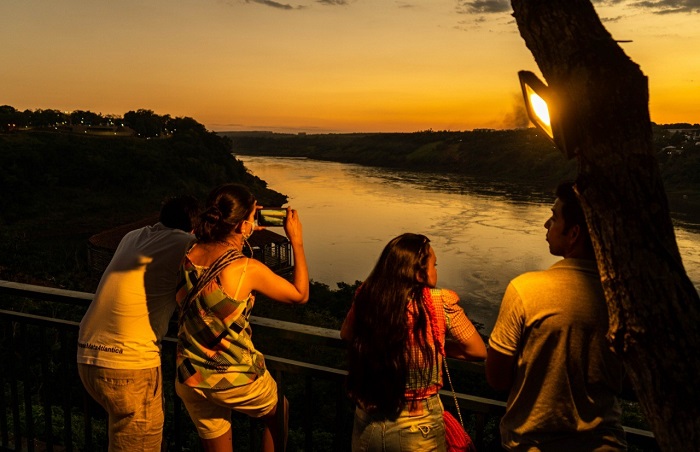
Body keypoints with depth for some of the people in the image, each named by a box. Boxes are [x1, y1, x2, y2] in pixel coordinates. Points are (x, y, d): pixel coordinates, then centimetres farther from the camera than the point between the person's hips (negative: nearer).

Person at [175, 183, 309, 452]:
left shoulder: (187, 256, -9)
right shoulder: (248, 270, -24)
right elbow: (300, 295, -8)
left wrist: (244, 234, 12)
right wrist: (297, 241, -2)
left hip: (190, 380, 5)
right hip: (236, 380, -5)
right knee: (278, 413, 28)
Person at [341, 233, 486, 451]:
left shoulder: (366, 296, -10)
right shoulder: (440, 302, -18)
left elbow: (346, 334, 10)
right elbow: (478, 350, -4)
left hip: (366, 422, 3)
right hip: (416, 429, -2)